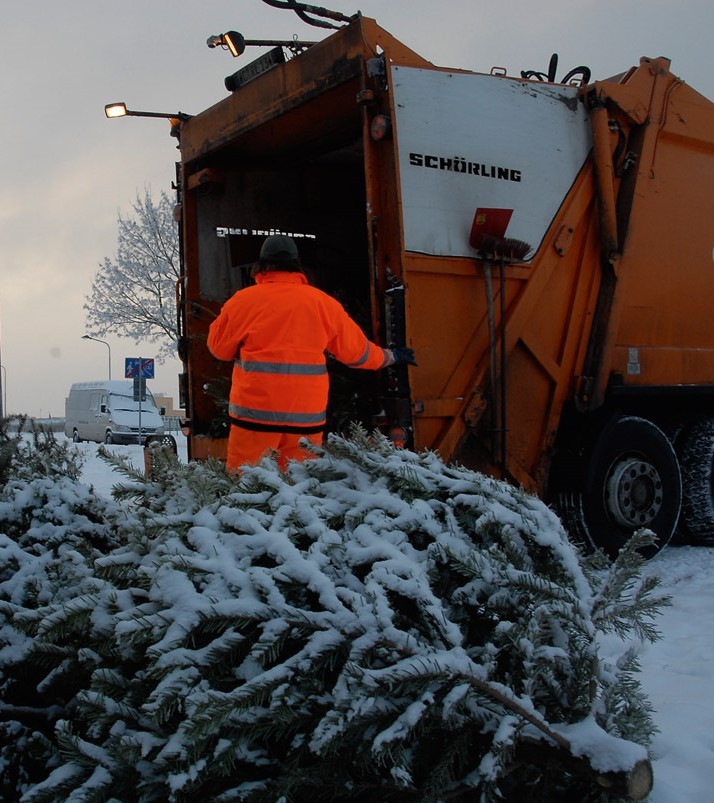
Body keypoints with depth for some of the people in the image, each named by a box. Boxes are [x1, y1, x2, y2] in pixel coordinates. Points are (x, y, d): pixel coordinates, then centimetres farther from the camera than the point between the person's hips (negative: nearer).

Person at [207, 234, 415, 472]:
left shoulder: (243, 300, -1)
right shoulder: (323, 302, 5)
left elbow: (219, 347, 10)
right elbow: (355, 349, 13)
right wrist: (390, 356, 30)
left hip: (255, 410, -2)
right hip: (307, 415, 2)